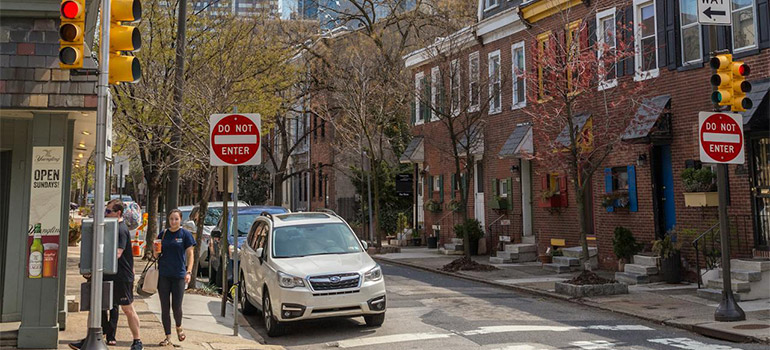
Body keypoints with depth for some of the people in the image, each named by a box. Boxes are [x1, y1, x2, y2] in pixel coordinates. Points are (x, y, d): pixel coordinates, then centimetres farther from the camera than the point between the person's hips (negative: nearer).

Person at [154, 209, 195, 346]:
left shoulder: (185, 234, 0)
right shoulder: (163, 234, 9)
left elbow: (190, 254, -1)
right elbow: (157, 254, 15)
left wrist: (189, 271, -13)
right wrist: (156, 251, -8)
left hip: (179, 275, -3)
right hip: (163, 275, 3)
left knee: (176, 306, -3)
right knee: (164, 307, 4)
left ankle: (179, 327, 28)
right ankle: (168, 337, 15)